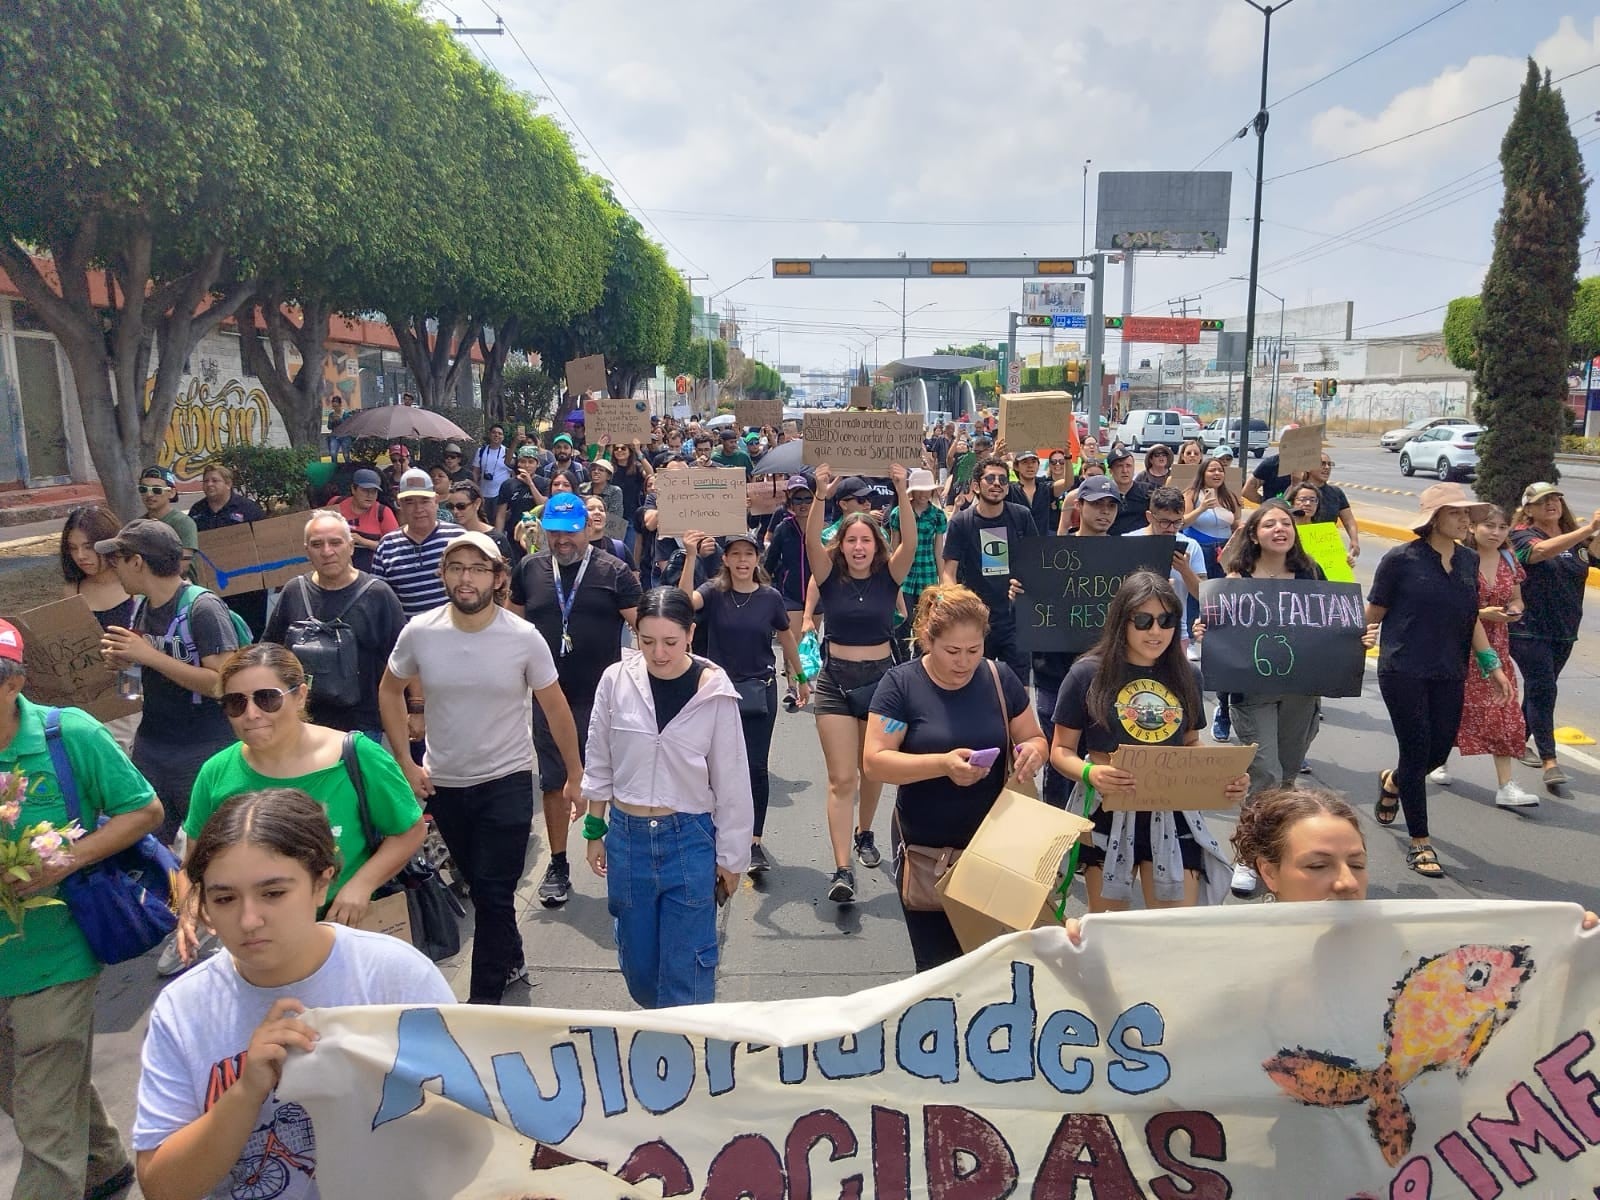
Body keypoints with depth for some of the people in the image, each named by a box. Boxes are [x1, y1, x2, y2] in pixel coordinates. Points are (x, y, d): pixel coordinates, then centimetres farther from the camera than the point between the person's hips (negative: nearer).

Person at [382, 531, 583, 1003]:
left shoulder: (524, 638, -15)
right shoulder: (419, 633, -10)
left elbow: (555, 708, -5)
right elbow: (390, 691, 7)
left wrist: (574, 775, -1)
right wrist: (405, 762, 1)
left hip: (506, 782, -3)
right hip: (443, 783, 3)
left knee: (493, 894, -2)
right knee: (478, 886, 19)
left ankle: (485, 997, 15)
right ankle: (510, 962, 42)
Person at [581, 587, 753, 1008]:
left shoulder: (714, 691, -11)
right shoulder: (616, 681, -6)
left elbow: (731, 781, -4)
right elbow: (599, 763, 6)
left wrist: (731, 858, 0)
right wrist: (594, 831, 10)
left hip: (689, 839, -2)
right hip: (626, 836, 3)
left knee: (686, 968, 0)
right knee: (637, 961, 15)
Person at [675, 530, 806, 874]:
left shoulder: (770, 597, -4)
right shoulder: (714, 592, -5)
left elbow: (787, 638, 10)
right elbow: (687, 599, -28)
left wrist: (801, 679, 18)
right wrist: (690, 556, -39)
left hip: (760, 689, 0)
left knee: (756, 767, -2)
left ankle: (755, 843, 6)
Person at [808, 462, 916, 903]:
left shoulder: (889, 576, -2)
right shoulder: (830, 576, -3)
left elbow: (910, 543, -18)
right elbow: (812, 542, -20)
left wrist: (902, 494, -30)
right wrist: (821, 497, -34)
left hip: (881, 677, 2)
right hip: (836, 680, -1)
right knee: (841, 778, -7)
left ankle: (864, 834, 42)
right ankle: (842, 870, -10)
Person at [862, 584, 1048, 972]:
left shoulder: (1000, 679, 0)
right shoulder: (901, 684, -10)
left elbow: (1035, 739, 9)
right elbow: (874, 762, -15)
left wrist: (1032, 752, -15)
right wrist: (943, 763, -29)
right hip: (925, 850, -2)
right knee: (938, 963, 7)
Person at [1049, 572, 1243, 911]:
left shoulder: (1185, 676, 4)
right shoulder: (1088, 674, -8)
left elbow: (1191, 745, 15)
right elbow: (1061, 750, -4)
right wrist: (1090, 773, -25)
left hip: (1172, 816, 3)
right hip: (1109, 816, -2)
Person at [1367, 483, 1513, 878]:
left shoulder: (1468, 560, 7)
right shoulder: (1401, 559, -11)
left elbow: (1471, 619, 14)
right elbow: (1374, 613, -3)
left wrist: (1491, 664, 11)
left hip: (1449, 674, 6)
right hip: (1403, 671, -6)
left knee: (1440, 750, 10)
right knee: (1417, 751, -1)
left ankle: (1392, 782, 44)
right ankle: (1420, 844, 12)